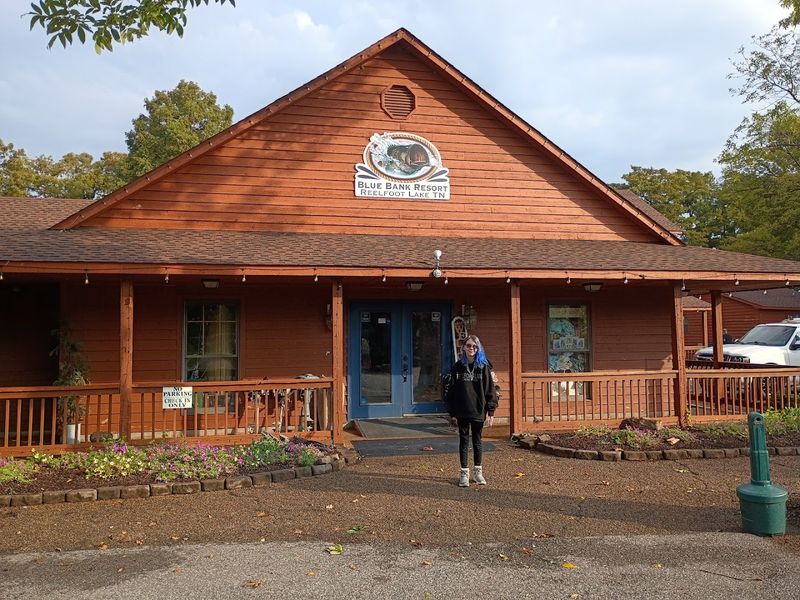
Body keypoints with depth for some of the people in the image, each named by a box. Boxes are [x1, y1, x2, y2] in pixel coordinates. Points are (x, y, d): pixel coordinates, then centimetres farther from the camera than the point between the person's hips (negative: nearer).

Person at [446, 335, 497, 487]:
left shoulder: (483, 367, -1)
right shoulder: (457, 367, 2)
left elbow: (490, 390, -2)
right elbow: (452, 391, 3)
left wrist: (491, 412, -7)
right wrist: (452, 413, -1)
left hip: (478, 411, -1)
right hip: (462, 412, 1)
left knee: (477, 441, 11)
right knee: (464, 441, 7)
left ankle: (478, 472, 22)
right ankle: (464, 473, 14)